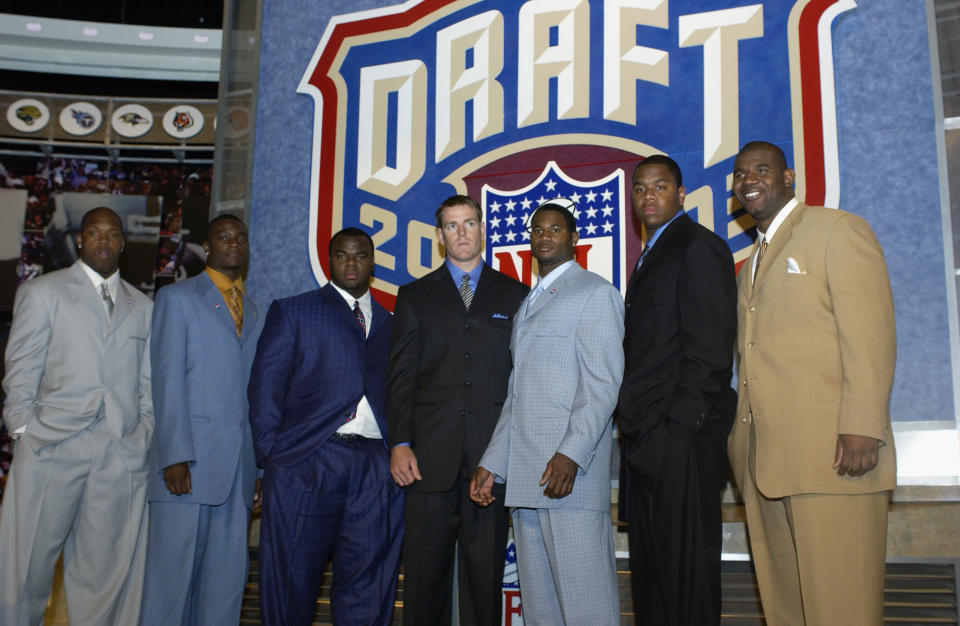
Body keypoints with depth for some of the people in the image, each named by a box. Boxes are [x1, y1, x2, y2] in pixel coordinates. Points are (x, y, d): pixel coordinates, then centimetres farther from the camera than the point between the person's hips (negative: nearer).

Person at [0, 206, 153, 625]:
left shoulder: (143, 307, 16)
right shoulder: (42, 291, 10)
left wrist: (144, 438, 5)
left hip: (122, 453, 2)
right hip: (52, 448, -2)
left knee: (103, 570, 5)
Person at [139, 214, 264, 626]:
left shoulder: (253, 314, 21)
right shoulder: (176, 298, 6)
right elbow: (168, 381, -3)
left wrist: (260, 466, 10)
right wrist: (175, 456, -12)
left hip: (239, 466, 5)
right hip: (190, 461, -5)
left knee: (227, 577, 5)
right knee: (173, 570, -4)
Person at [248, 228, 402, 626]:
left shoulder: (390, 326, 19)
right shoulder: (291, 312, 11)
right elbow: (265, 388, 4)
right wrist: (272, 456, -4)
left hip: (375, 468, 3)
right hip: (306, 460, -2)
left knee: (368, 591, 4)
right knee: (292, 578, 2)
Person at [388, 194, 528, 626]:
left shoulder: (515, 295, 13)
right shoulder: (415, 296, 14)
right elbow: (400, 377, 8)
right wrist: (400, 444, -3)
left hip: (493, 456, 0)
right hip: (430, 456, 0)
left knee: (486, 571, 3)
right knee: (425, 571, 2)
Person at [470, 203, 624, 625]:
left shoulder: (595, 293, 1)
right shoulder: (528, 304, 26)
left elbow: (602, 383, -9)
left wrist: (571, 454, -21)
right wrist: (492, 463, 16)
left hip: (570, 468, -7)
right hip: (524, 476, 7)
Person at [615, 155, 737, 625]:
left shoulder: (700, 247, -4)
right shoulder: (651, 257, 24)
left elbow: (709, 348, -13)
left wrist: (678, 423, -18)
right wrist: (631, 425, 11)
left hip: (679, 438, -9)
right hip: (645, 437, 9)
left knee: (684, 567, -5)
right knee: (649, 570, 12)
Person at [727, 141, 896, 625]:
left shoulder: (838, 230, 2)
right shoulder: (750, 266, 26)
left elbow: (870, 334, -9)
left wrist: (863, 427, -18)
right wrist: (741, 441, 11)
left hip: (831, 455, -7)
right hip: (765, 465, 7)